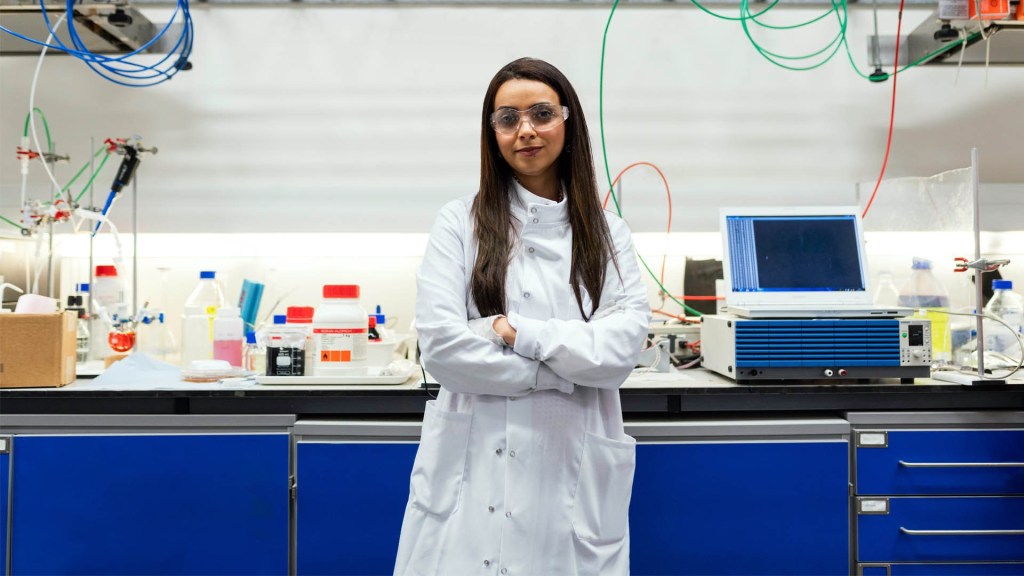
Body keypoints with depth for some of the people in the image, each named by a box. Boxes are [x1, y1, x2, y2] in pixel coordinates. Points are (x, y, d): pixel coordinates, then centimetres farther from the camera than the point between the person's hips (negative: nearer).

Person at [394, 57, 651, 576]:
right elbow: (442, 347, -11)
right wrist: (570, 366, -8)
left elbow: (623, 347, -5)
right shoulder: (460, 223, -1)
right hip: (476, 469, -1)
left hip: (576, 471, 2)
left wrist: (519, 333, -14)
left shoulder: (608, 234, 7)